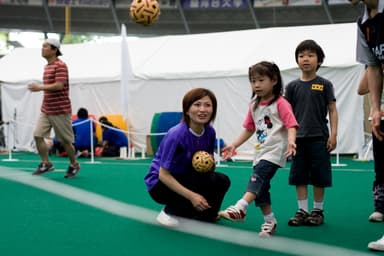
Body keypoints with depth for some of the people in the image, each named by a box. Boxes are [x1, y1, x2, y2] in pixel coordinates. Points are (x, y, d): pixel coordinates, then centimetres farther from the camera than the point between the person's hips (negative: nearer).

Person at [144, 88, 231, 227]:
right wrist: (192, 196, -33)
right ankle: (169, 212, -9)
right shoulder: (176, 134, -26)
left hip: (185, 179, 6)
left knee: (222, 181, -17)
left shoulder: (210, 132, -7)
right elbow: (163, 175, -24)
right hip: (160, 184, -6)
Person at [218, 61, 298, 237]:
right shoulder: (254, 105, 13)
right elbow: (249, 129, 21)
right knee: (261, 187, 8)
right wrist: (234, 145, 12)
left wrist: (291, 141, -36)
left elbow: (291, 125, -17)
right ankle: (269, 221, 19)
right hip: (261, 151, 8)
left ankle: (240, 208, -37)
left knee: (258, 176, -26)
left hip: (275, 150, -8)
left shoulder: (280, 103, -9)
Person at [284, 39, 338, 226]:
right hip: (298, 138, 2)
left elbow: (332, 110, 1)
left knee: (319, 177, 3)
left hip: (319, 138, -2)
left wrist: (333, 134, -6)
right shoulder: (292, 86, 5)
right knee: (299, 176, 5)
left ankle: (318, 211, 15)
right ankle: (302, 211, 14)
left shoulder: (324, 85, 0)